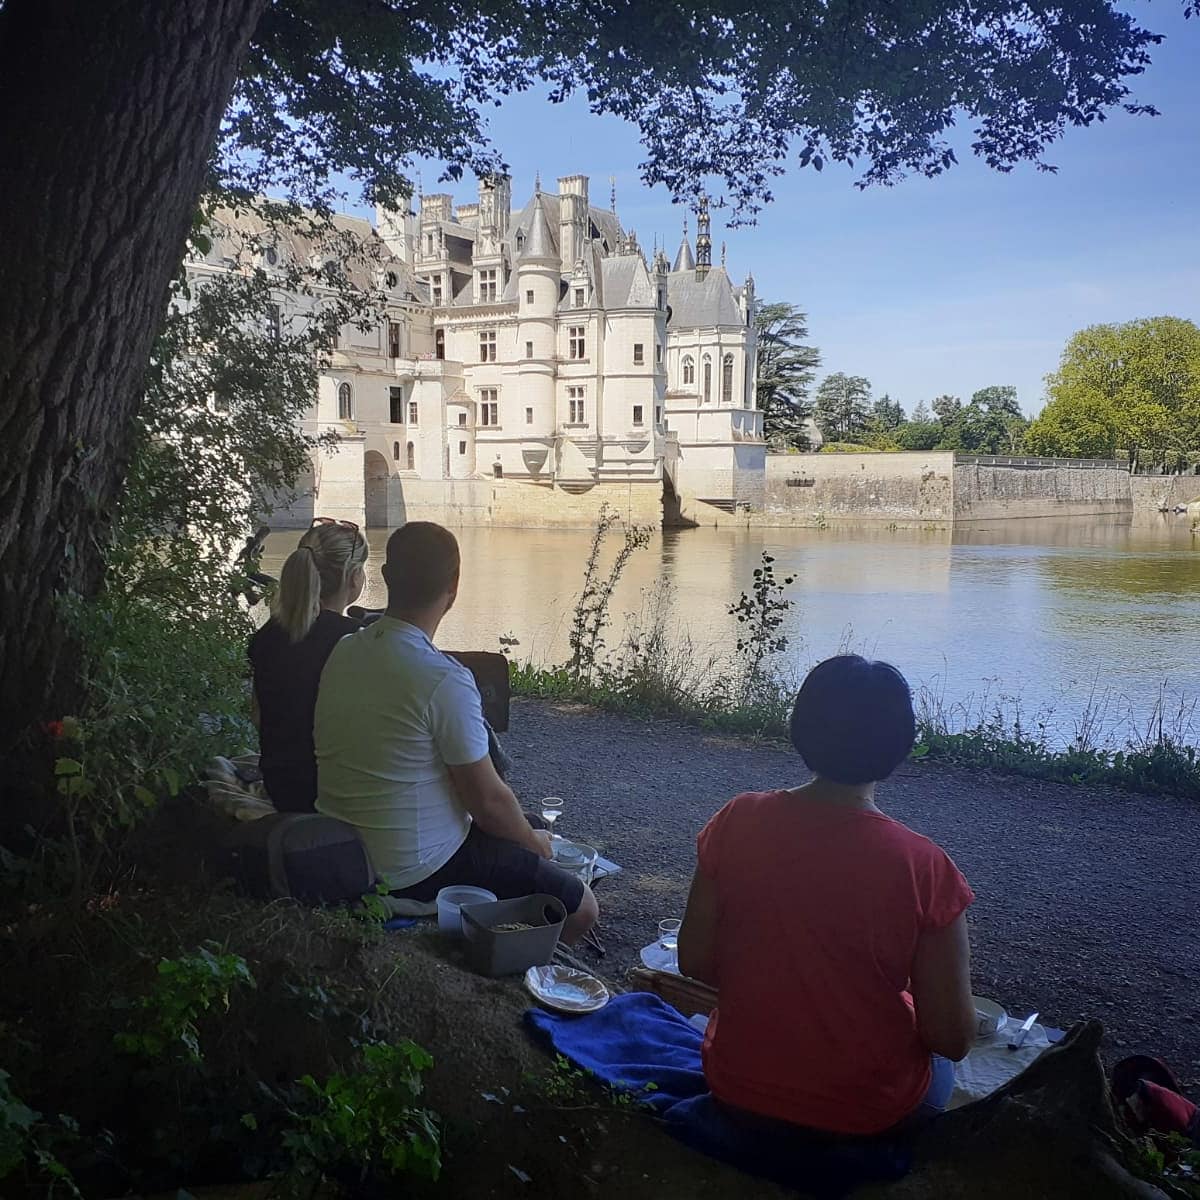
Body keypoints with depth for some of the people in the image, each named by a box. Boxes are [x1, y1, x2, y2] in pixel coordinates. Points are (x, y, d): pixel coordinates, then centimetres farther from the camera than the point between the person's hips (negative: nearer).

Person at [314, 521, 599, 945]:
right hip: (415, 873, -8)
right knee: (581, 908, 1)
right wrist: (533, 840, 5)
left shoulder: (341, 653, -1)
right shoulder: (445, 681, -25)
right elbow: (488, 800, -18)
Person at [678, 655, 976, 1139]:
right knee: (938, 1067, 31)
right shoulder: (925, 867, -24)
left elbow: (695, 962, -7)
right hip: (866, 1114, -3)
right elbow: (952, 1038, -16)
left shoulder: (738, 821, -16)